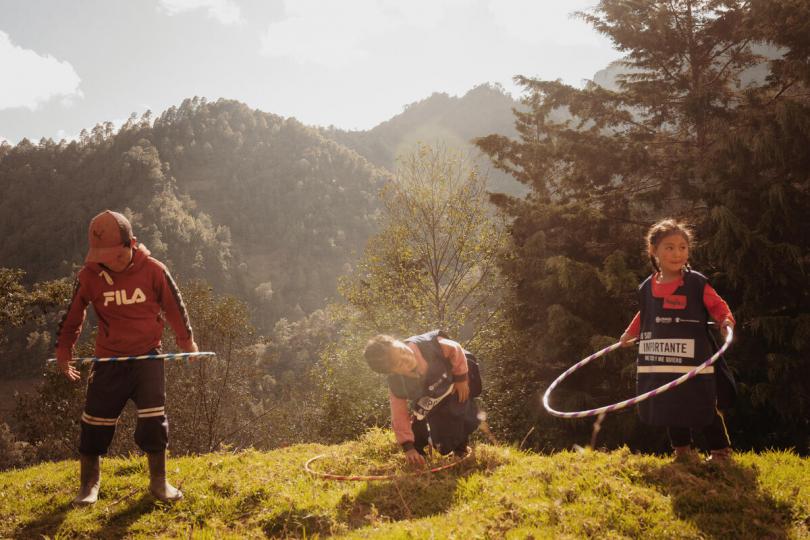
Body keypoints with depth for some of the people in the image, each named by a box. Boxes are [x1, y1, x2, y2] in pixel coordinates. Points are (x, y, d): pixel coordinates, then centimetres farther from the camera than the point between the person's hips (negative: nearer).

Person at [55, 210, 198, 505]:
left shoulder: (153, 270, -11)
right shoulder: (89, 276, -9)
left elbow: (174, 306, 3)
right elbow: (73, 316, 6)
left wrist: (186, 341, 13)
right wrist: (64, 352, 11)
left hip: (148, 355, -1)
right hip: (108, 359, 1)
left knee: (154, 418, -5)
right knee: (96, 420, 3)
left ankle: (159, 481, 12)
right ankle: (89, 484, 22)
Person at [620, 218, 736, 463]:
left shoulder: (697, 283, -6)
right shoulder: (647, 288, 6)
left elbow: (718, 306, -2)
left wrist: (726, 321, -20)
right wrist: (629, 334, 22)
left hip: (694, 362, -4)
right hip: (661, 363, 4)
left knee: (703, 408, 3)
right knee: (670, 407, 11)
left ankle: (721, 451, 21)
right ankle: (682, 451, 29)